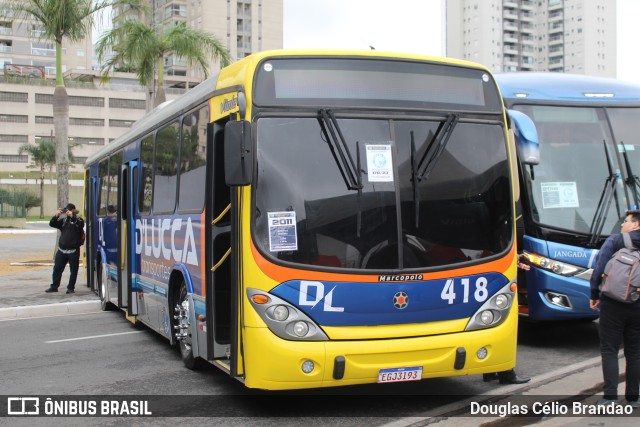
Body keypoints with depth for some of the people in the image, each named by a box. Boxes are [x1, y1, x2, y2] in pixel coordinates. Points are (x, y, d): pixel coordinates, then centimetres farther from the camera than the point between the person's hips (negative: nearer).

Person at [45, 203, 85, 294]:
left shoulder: (78, 219, 1)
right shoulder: (63, 220, 13)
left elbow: (81, 224, -20)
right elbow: (52, 224, 8)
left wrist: (72, 216, -30)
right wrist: (56, 216, -8)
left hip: (73, 250, -4)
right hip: (62, 249, 4)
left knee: (73, 270, 1)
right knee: (57, 268, 7)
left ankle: (71, 287, 10)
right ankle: (54, 286, 16)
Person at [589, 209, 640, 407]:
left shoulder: (614, 241, -5)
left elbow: (599, 268, -11)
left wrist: (594, 295, -2)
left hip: (612, 305, -3)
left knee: (609, 350, 3)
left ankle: (610, 396, -4)